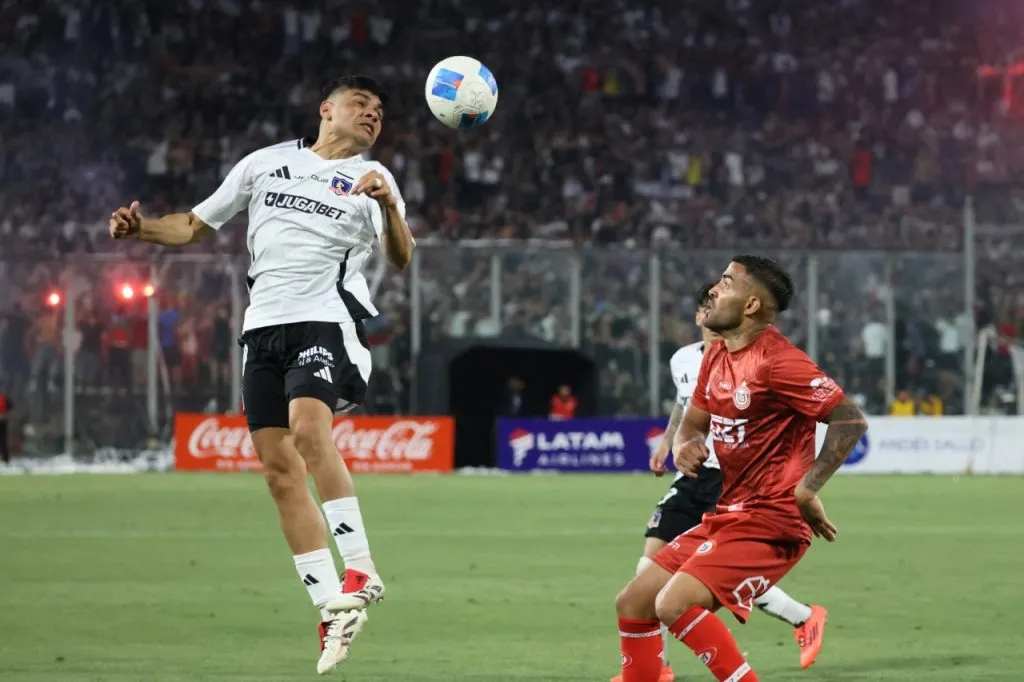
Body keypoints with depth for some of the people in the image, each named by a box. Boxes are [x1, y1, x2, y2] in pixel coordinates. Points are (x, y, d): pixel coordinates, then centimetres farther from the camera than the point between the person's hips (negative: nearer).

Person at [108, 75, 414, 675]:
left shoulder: (371, 179, 8)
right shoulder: (265, 163, 15)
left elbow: (402, 259, -6)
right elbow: (195, 226, 20)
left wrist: (388, 207, -24)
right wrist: (142, 228, 1)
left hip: (325, 321, -4)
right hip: (263, 327, 4)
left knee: (308, 427, -30)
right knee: (280, 469, -1)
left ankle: (361, 571, -24)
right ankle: (333, 613, 2)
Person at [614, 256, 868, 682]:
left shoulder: (776, 362, -18)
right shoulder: (718, 356, 9)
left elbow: (851, 420, -21)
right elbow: (694, 420, 22)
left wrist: (806, 491, -23)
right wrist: (684, 444, -2)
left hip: (769, 523, -9)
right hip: (727, 515, 9)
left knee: (675, 604, -24)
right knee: (633, 604, 8)